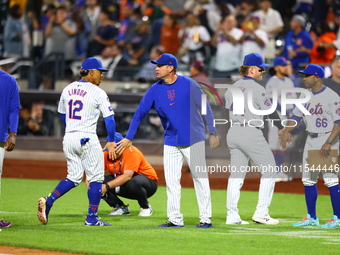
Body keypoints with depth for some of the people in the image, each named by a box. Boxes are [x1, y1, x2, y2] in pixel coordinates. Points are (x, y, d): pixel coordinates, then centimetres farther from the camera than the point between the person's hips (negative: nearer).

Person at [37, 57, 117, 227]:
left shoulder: (67, 90, 10)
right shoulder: (97, 93, -9)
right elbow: (109, 118, -11)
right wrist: (111, 142, -4)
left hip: (68, 138, 6)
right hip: (87, 139, -6)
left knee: (73, 177, 14)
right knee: (95, 177, 5)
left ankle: (48, 201, -7)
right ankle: (92, 218, 5)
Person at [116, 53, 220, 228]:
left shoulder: (188, 84, -8)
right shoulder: (155, 90, 2)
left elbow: (205, 108, -4)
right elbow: (140, 113, 4)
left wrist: (213, 133, -7)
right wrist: (129, 137, -1)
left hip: (194, 140, -4)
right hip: (171, 141, 4)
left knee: (200, 178, -3)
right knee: (171, 181, 3)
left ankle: (205, 218, 2)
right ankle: (175, 219, 9)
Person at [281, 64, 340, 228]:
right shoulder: (305, 95, 9)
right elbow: (296, 116, 16)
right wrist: (286, 131, 1)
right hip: (311, 140, 8)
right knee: (308, 179, 9)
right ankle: (311, 218, 17)